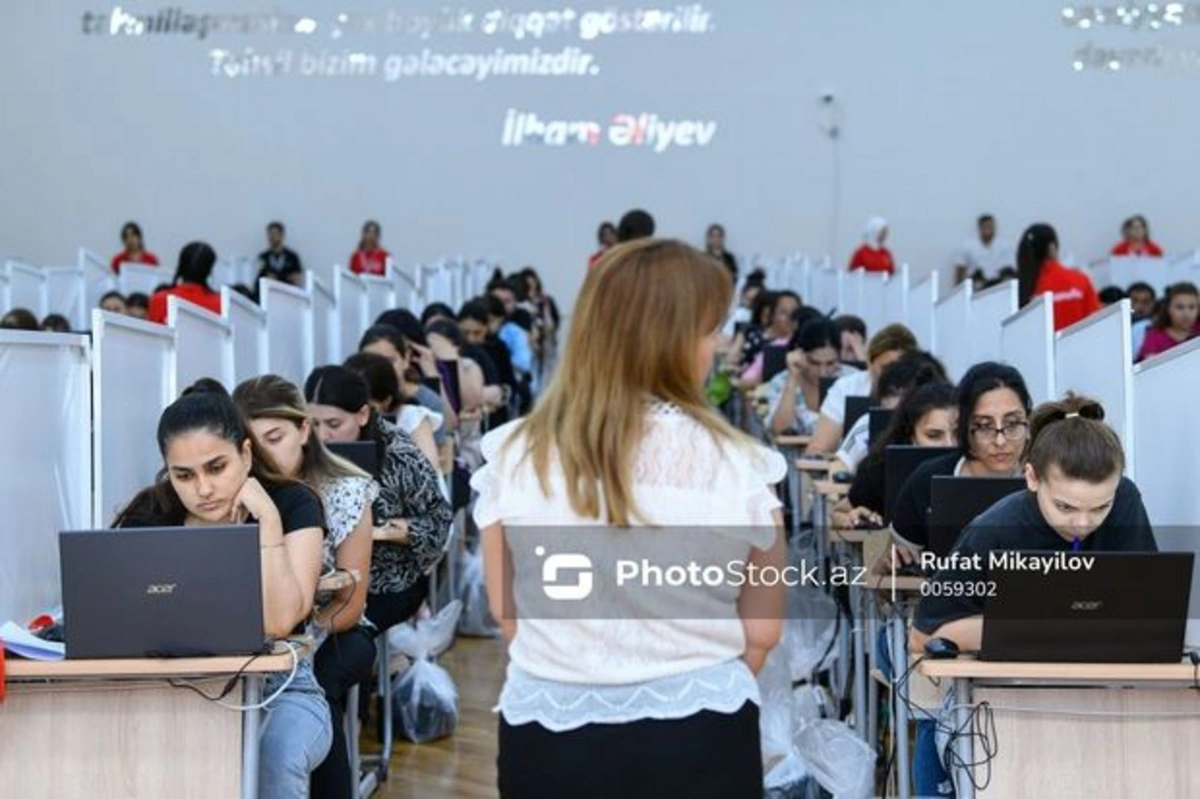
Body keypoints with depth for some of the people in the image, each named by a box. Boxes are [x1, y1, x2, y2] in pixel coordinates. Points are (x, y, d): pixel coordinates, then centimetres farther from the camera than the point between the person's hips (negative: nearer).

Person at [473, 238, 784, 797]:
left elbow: (505, 611, 4)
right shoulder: (733, 463, -10)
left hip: (550, 732, 2)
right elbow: (761, 631, 0)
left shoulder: (515, 455, -6)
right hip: (695, 736, -1)